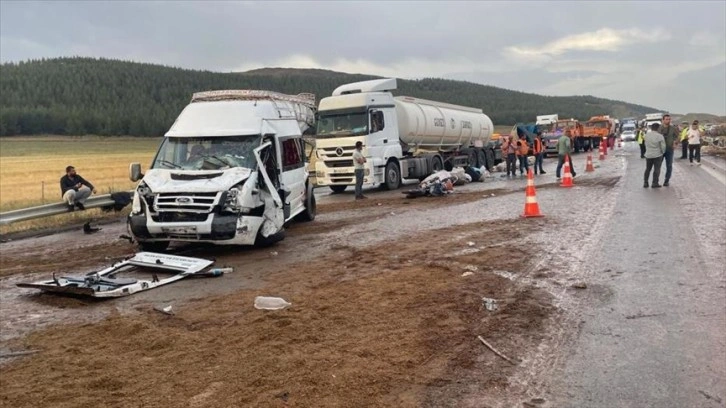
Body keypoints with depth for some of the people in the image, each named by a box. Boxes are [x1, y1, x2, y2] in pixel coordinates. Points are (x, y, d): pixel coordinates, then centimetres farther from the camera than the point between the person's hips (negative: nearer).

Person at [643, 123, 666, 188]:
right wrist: (662, 152, 7)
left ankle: (645, 183, 14)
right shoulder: (660, 136, -14)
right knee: (656, 169, 3)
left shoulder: (646, 135, -1)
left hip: (648, 155, 4)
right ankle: (655, 183, 2)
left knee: (647, 169, 14)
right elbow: (663, 146, -11)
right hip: (657, 155, -4)